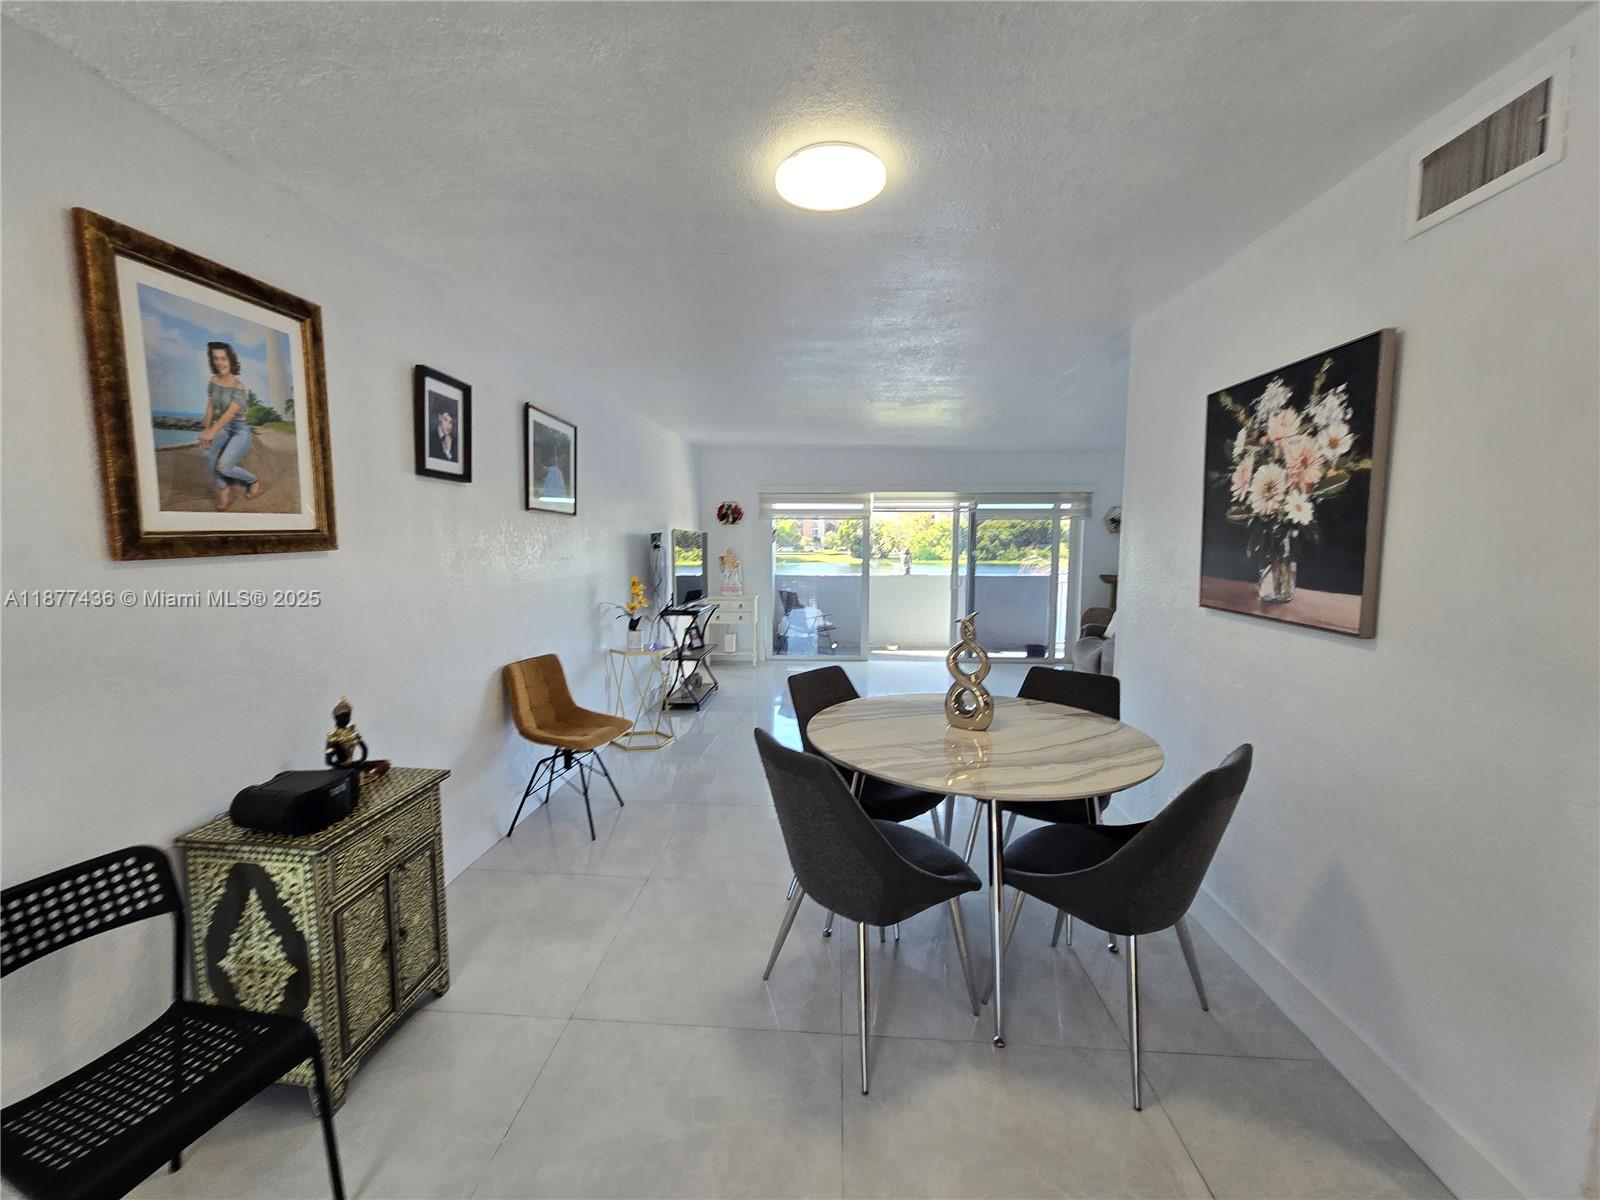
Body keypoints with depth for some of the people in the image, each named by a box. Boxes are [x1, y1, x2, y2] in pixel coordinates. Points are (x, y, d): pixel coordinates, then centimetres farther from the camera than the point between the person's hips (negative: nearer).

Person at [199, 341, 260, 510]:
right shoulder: (213, 381, 4)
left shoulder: (238, 385, -12)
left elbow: (231, 412, -21)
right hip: (223, 428, 5)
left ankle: (253, 481, 9)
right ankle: (224, 490, -11)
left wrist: (212, 431, -29)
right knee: (208, 449, -28)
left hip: (240, 430, -5)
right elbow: (210, 407, 3)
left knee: (223, 466, -23)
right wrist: (207, 429, -12)